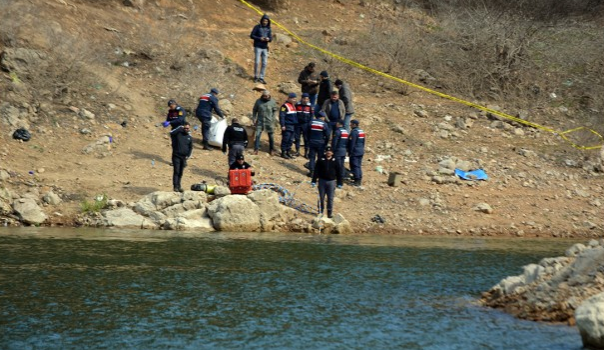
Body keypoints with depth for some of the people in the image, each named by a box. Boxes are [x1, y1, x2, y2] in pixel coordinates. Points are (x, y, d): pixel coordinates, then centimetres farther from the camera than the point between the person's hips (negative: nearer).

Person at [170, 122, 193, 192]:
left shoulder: (190, 137, 10)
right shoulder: (178, 134, -3)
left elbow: (191, 148, 17)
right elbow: (171, 133, -25)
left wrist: (188, 156, 3)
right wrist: (180, 128, -18)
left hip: (184, 157, 4)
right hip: (176, 156, -4)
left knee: (180, 173, 9)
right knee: (176, 172, -10)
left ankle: (179, 186, 17)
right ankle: (176, 186, -12)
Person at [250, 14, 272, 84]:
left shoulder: (268, 29, 9)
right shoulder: (257, 27, -2)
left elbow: (271, 38, 8)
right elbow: (252, 35, -5)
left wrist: (268, 39, -17)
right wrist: (259, 38, -18)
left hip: (265, 48, 4)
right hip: (258, 47, -4)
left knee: (264, 63, 0)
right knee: (257, 62, -8)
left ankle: (261, 78, 7)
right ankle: (256, 77, 7)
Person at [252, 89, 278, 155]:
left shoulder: (272, 102, -4)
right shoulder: (258, 101, 0)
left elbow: (274, 112, 0)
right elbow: (254, 111, 10)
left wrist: (273, 122, -6)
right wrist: (254, 119, 3)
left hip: (269, 122, -1)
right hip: (260, 121, 1)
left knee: (271, 136, 7)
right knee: (257, 135, -6)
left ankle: (271, 150, 21)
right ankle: (256, 150, 0)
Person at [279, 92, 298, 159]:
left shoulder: (293, 106, 18)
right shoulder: (285, 106, -9)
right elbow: (281, 116, -14)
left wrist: (296, 124, 21)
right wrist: (282, 125, -18)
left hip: (293, 126, 8)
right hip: (287, 126, -8)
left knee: (291, 140, 10)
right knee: (285, 139, -6)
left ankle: (288, 152, 17)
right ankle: (283, 152, -1)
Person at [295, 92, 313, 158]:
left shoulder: (310, 106, -1)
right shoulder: (297, 105, 1)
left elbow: (311, 116, 3)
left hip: (306, 125, -1)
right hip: (298, 123, 1)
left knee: (306, 139, 0)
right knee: (297, 137, 6)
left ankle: (306, 152, 7)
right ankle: (297, 151, 18)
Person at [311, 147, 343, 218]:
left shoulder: (335, 161, 3)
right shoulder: (321, 161, 2)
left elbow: (339, 173, 7)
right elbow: (316, 171, 3)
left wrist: (339, 183, 4)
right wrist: (314, 181, -2)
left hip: (331, 182, 0)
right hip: (322, 181, 0)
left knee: (330, 198, -1)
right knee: (321, 197, 6)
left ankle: (330, 213, 5)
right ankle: (320, 211, 19)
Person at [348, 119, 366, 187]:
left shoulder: (354, 131, -16)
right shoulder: (362, 131, 12)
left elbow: (352, 143, -19)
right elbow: (363, 142, 18)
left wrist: (350, 152, -14)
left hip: (354, 152, -9)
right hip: (361, 152, 9)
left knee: (355, 166, -6)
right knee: (358, 166, 15)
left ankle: (357, 181, -8)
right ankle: (359, 179, 18)